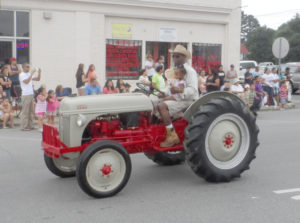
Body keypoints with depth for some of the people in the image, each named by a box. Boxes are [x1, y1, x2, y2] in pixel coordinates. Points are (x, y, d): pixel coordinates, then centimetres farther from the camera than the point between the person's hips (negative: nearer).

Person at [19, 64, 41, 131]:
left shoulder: (29, 74, 16)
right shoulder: (22, 75, -7)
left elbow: (38, 79, 18)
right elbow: (26, 81, -22)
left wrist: (39, 73, 3)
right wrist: (32, 73, -22)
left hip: (31, 94, 8)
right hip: (25, 95, -8)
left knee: (31, 111, 10)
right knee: (25, 111, -5)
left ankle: (30, 125, 16)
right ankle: (24, 126, -1)